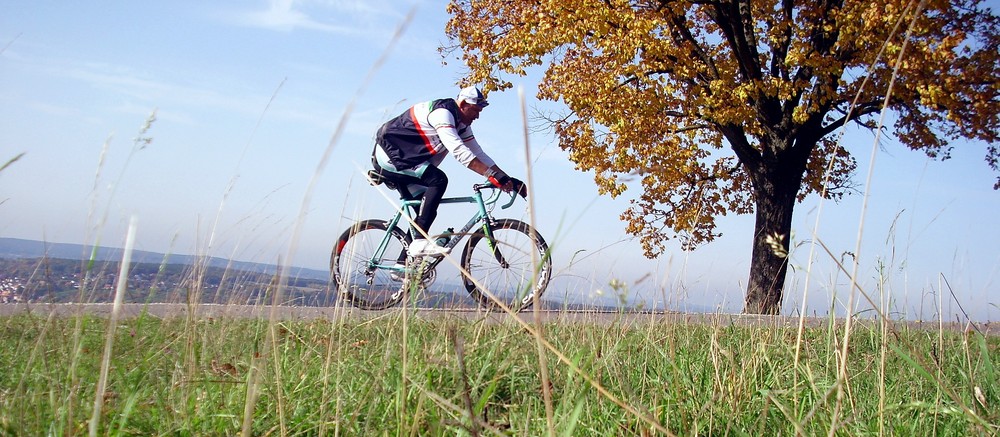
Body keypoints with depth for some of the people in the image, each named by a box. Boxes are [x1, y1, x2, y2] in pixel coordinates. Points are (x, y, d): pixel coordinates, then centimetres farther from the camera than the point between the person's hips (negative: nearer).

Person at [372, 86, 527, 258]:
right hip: (389, 154, -10)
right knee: (438, 180, -25)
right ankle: (420, 242, -27)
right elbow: (459, 151, -35)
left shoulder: (461, 124, 7)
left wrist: (507, 179, -4)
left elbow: (478, 154, 7)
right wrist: (494, 176, -38)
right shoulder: (442, 112, -23)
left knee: (427, 211, 6)